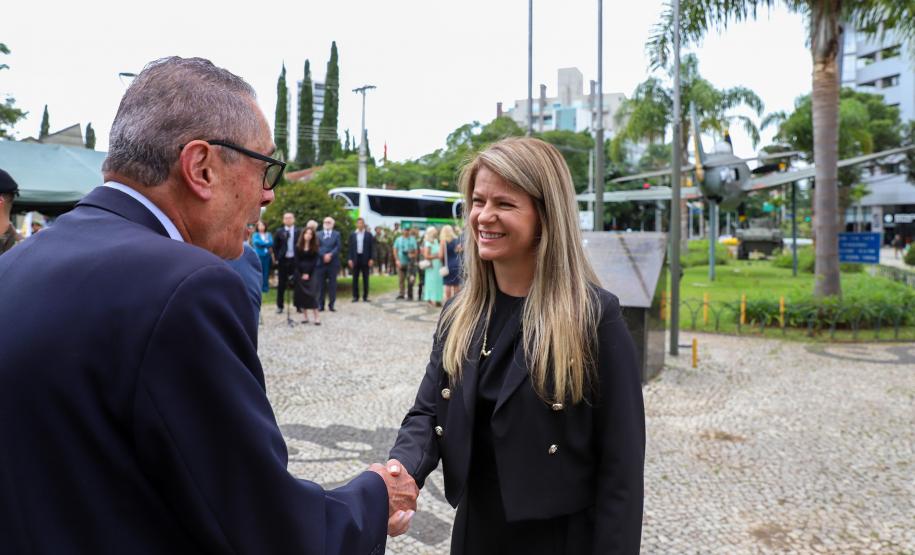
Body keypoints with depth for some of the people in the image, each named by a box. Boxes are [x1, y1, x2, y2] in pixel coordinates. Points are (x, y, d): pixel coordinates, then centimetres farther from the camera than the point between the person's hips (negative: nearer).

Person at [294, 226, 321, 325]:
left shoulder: (314, 247, 2)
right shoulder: (298, 247, 3)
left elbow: (314, 262, -3)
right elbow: (297, 261, 0)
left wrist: (308, 273, -11)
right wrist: (302, 273, -9)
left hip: (310, 273, -2)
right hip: (300, 273, 2)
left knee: (311, 294, -11)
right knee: (301, 295, 0)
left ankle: (316, 317, -10)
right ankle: (305, 317, 8)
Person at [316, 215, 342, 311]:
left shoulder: (337, 234, 10)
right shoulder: (318, 234, 11)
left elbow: (338, 247, 0)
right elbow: (317, 247, 0)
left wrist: (330, 255, -14)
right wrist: (324, 256, -14)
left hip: (333, 263, 0)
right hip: (321, 262, 0)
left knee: (332, 284, 1)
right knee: (321, 285, 1)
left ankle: (331, 304, 6)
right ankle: (320, 305, 6)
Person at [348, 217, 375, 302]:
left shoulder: (368, 234, 3)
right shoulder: (352, 235, 7)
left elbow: (371, 247, 2)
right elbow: (350, 247, 6)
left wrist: (371, 259, -5)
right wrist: (350, 259, -3)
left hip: (365, 258, -1)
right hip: (355, 258, 1)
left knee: (365, 278, 3)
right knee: (355, 278, 2)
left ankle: (365, 296, 8)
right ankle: (355, 296, 7)